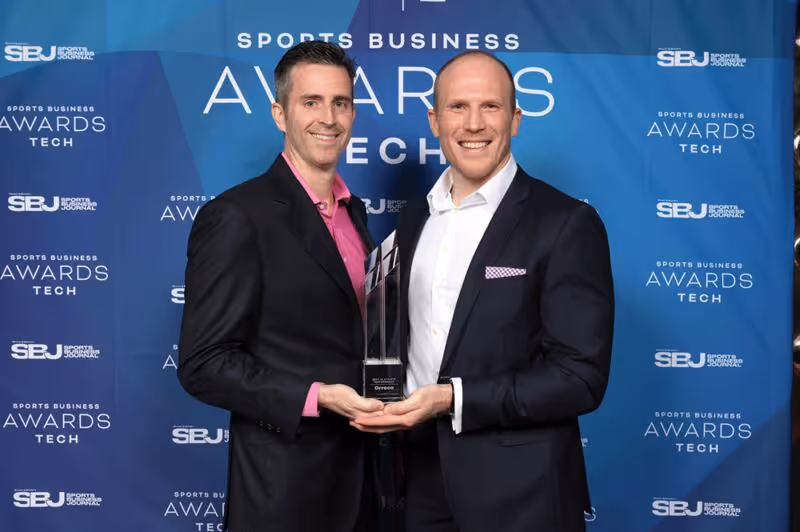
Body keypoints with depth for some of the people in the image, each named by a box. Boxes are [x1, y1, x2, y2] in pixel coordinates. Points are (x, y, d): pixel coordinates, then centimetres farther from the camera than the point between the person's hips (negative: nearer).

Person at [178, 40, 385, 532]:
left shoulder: (354, 210, 9)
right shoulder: (236, 217, -14)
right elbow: (204, 364, -16)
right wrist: (315, 398, -23)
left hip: (361, 468, 7)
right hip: (287, 478, -7)